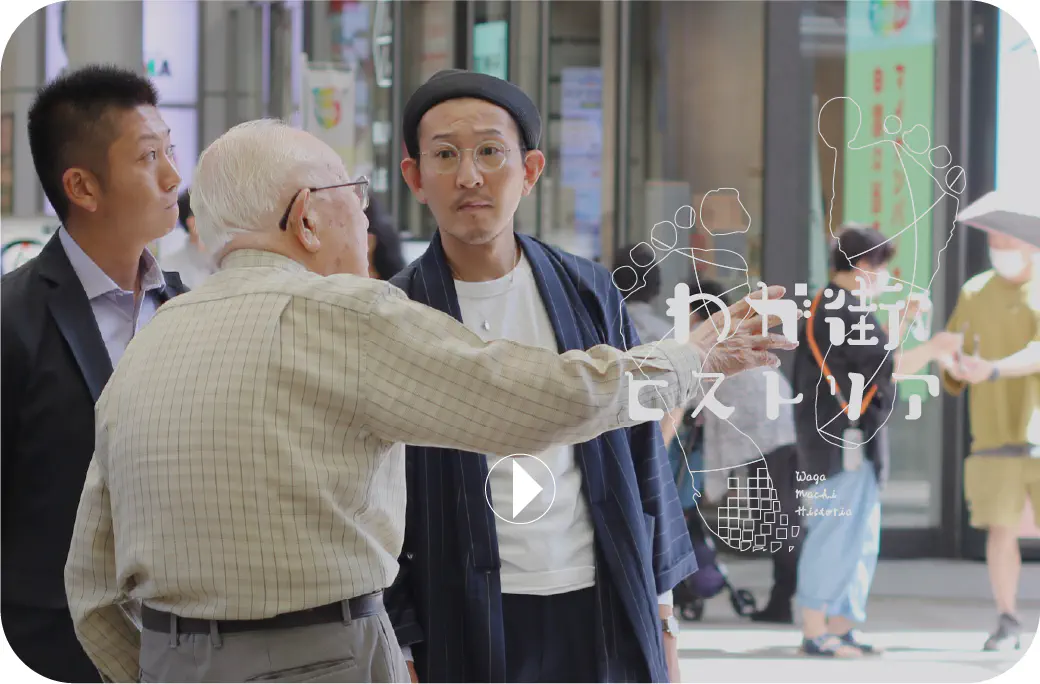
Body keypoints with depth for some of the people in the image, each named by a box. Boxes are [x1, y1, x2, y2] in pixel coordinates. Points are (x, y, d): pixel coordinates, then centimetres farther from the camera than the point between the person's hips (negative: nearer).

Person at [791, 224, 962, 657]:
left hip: (853, 443, 11)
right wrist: (933, 349, -5)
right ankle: (815, 633, -7)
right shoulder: (841, 312, -16)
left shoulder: (834, 309, 18)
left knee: (859, 540, 13)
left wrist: (903, 321, 18)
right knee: (834, 537, -9)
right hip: (841, 442, -11)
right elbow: (888, 367, -18)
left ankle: (840, 629, 17)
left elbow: (874, 359, 23)